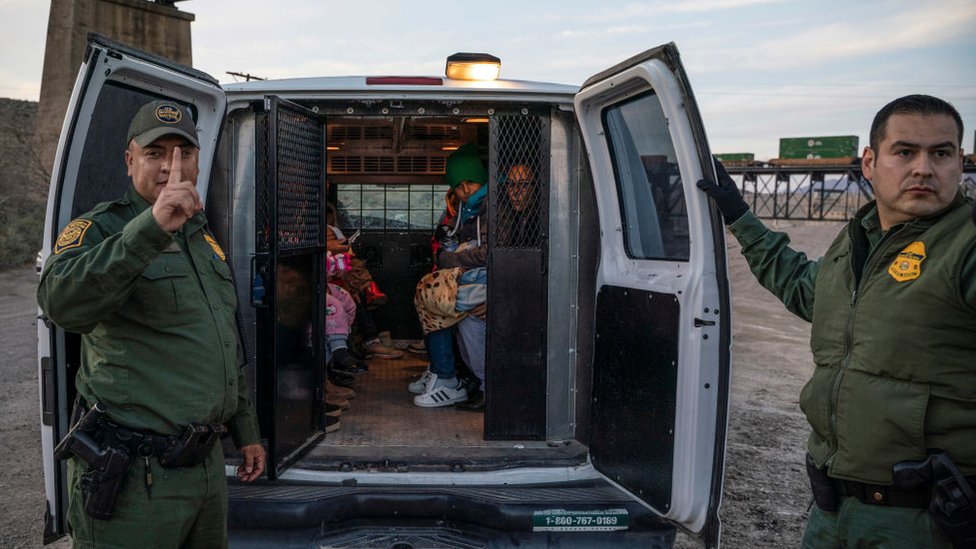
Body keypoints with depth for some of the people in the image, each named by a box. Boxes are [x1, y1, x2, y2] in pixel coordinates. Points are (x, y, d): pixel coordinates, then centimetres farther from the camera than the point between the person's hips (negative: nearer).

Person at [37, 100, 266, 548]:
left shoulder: (205, 239, 13)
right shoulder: (99, 230, -9)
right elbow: (62, 304, -32)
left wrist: (246, 431, 21)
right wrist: (151, 227, -41)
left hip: (206, 462, 7)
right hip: (133, 477, -7)